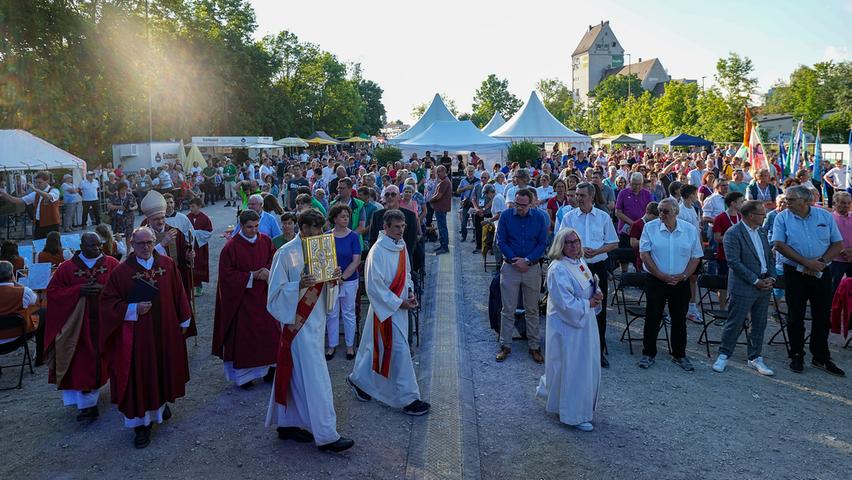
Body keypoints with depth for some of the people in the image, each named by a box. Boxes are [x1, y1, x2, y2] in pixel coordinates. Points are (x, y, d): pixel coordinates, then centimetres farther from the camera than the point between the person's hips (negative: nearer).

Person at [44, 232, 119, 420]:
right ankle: (87, 403, 4)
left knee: (101, 359, 9)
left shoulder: (112, 264, 1)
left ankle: (88, 402, 29)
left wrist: (103, 289, -19)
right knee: (83, 362, -2)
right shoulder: (67, 267, 2)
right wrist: (79, 290, -14)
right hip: (79, 323, 0)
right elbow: (53, 291, 0)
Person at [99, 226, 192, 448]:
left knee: (164, 368, 17)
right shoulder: (121, 271, -8)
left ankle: (161, 402, 42)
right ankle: (142, 421, 14)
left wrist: (183, 321, 9)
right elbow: (107, 302, -6)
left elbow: (178, 294, 6)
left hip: (165, 331, 3)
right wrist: (133, 309, -20)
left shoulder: (168, 265, -1)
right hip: (136, 334, -3)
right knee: (139, 376, 3)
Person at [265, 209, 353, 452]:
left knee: (296, 375, 15)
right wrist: (299, 285, -29)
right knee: (314, 378, -6)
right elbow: (276, 291, -12)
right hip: (299, 323, -8)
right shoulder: (286, 253, -13)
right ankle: (326, 436, -1)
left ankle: (288, 424, 27)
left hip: (315, 321, 8)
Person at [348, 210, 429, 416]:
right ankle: (408, 398, 7)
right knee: (399, 350, -4)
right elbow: (375, 286, -20)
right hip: (386, 308, -8)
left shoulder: (401, 245, 4)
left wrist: (409, 292, 3)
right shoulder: (378, 252, -21)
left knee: (376, 347, 20)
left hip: (399, 306, 8)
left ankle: (358, 379, 38)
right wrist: (399, 303, -17)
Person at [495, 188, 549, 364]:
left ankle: (534, 346, 19)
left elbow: (543, 243, -1)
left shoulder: (539, 217, -1)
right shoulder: (506, 216, -3)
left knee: (532, 310, 9)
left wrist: (527, 260, -12)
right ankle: (505, 345, 14)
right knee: (508, 309, 4)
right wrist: (514, 260, -12)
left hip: (532, 268, 1)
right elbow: (501, 242, -2)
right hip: (510, 268, -1)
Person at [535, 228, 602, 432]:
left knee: (589, 367, 18)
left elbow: (591, 288, 18)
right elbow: (566, 303, -24)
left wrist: (597, 295, -3)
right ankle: (574, 415, 13)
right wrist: (589, 303, -14)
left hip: (585, 323, 9)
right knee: (572, 370, 0)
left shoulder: (580, 262, 8)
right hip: (567, 326, -9)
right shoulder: (558, 269, -20)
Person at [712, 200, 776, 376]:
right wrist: (756, 281, -17)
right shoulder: (733, 233, -13)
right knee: (735, 323, 0)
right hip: (743, 287, -7)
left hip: (764, 286, 7)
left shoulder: (762, 231, 11)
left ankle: (755, 358, 25)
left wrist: (771, 277, 0)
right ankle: (723, 355, 15)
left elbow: (770, 256, 15)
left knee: (759, 324, 13)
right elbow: (734, 262, -18)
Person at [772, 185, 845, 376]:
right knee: (795, 316, 5)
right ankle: (797, 356, 17)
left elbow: (838, 244, 3)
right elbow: (779, 245, -11)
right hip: (795, 273, -2)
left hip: (822, 273, 2)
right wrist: (806, 262, -16)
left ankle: (821, 357, 20)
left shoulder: (825, 216, 3)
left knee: (822, 316, 8)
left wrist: (822, 261, -12)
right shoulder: (782, 218, -2)